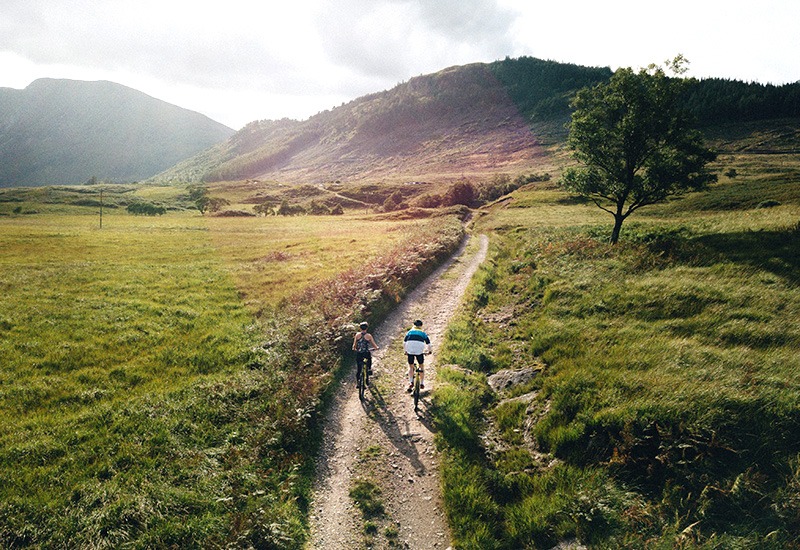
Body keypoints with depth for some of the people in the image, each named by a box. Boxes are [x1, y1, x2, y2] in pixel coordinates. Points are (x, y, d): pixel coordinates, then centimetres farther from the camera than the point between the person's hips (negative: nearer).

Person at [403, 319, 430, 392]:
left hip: (410, 350, 0)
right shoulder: (423, 332, 23)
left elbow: (404, 342, 19)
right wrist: (429, 351, 33)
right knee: (421, 366, 19)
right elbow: (428, 343, 18)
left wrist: (405, 351, 29)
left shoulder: (410, 332, 25)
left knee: (410, 367, 17)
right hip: (419, 350, 0)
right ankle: (422, 384, 20)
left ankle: (411, 382, 1)